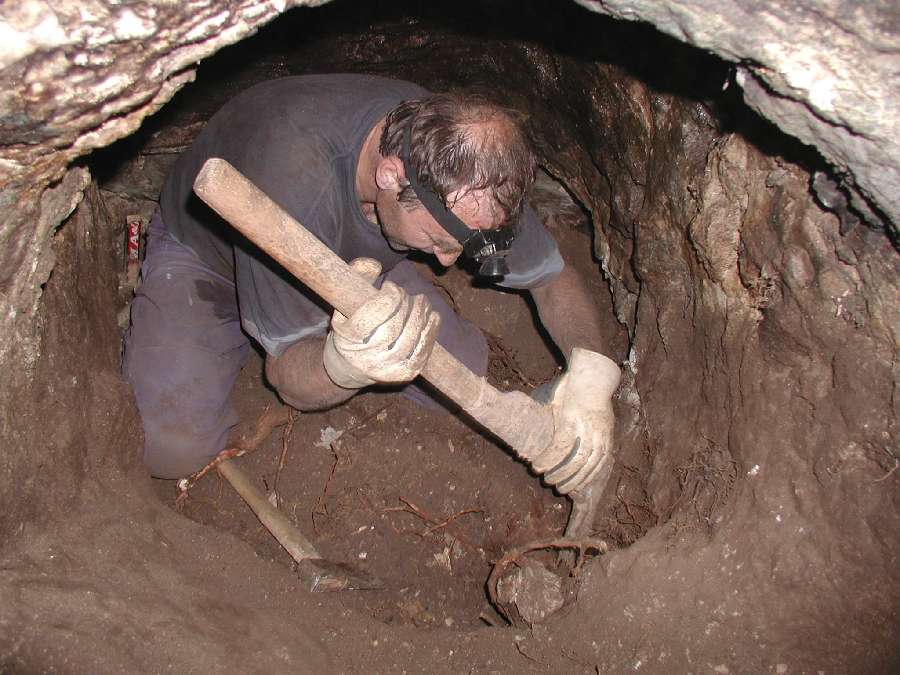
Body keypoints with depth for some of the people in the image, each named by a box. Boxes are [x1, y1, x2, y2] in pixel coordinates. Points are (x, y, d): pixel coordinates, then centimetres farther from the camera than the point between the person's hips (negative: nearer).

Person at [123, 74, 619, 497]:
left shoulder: (463, 159, -26)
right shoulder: (295, 180, -43)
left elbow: (554, 278, -12)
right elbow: (289, 377, -33)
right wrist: (346, 366, -57)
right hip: (204, 259, -4)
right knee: (172, 453, -22)